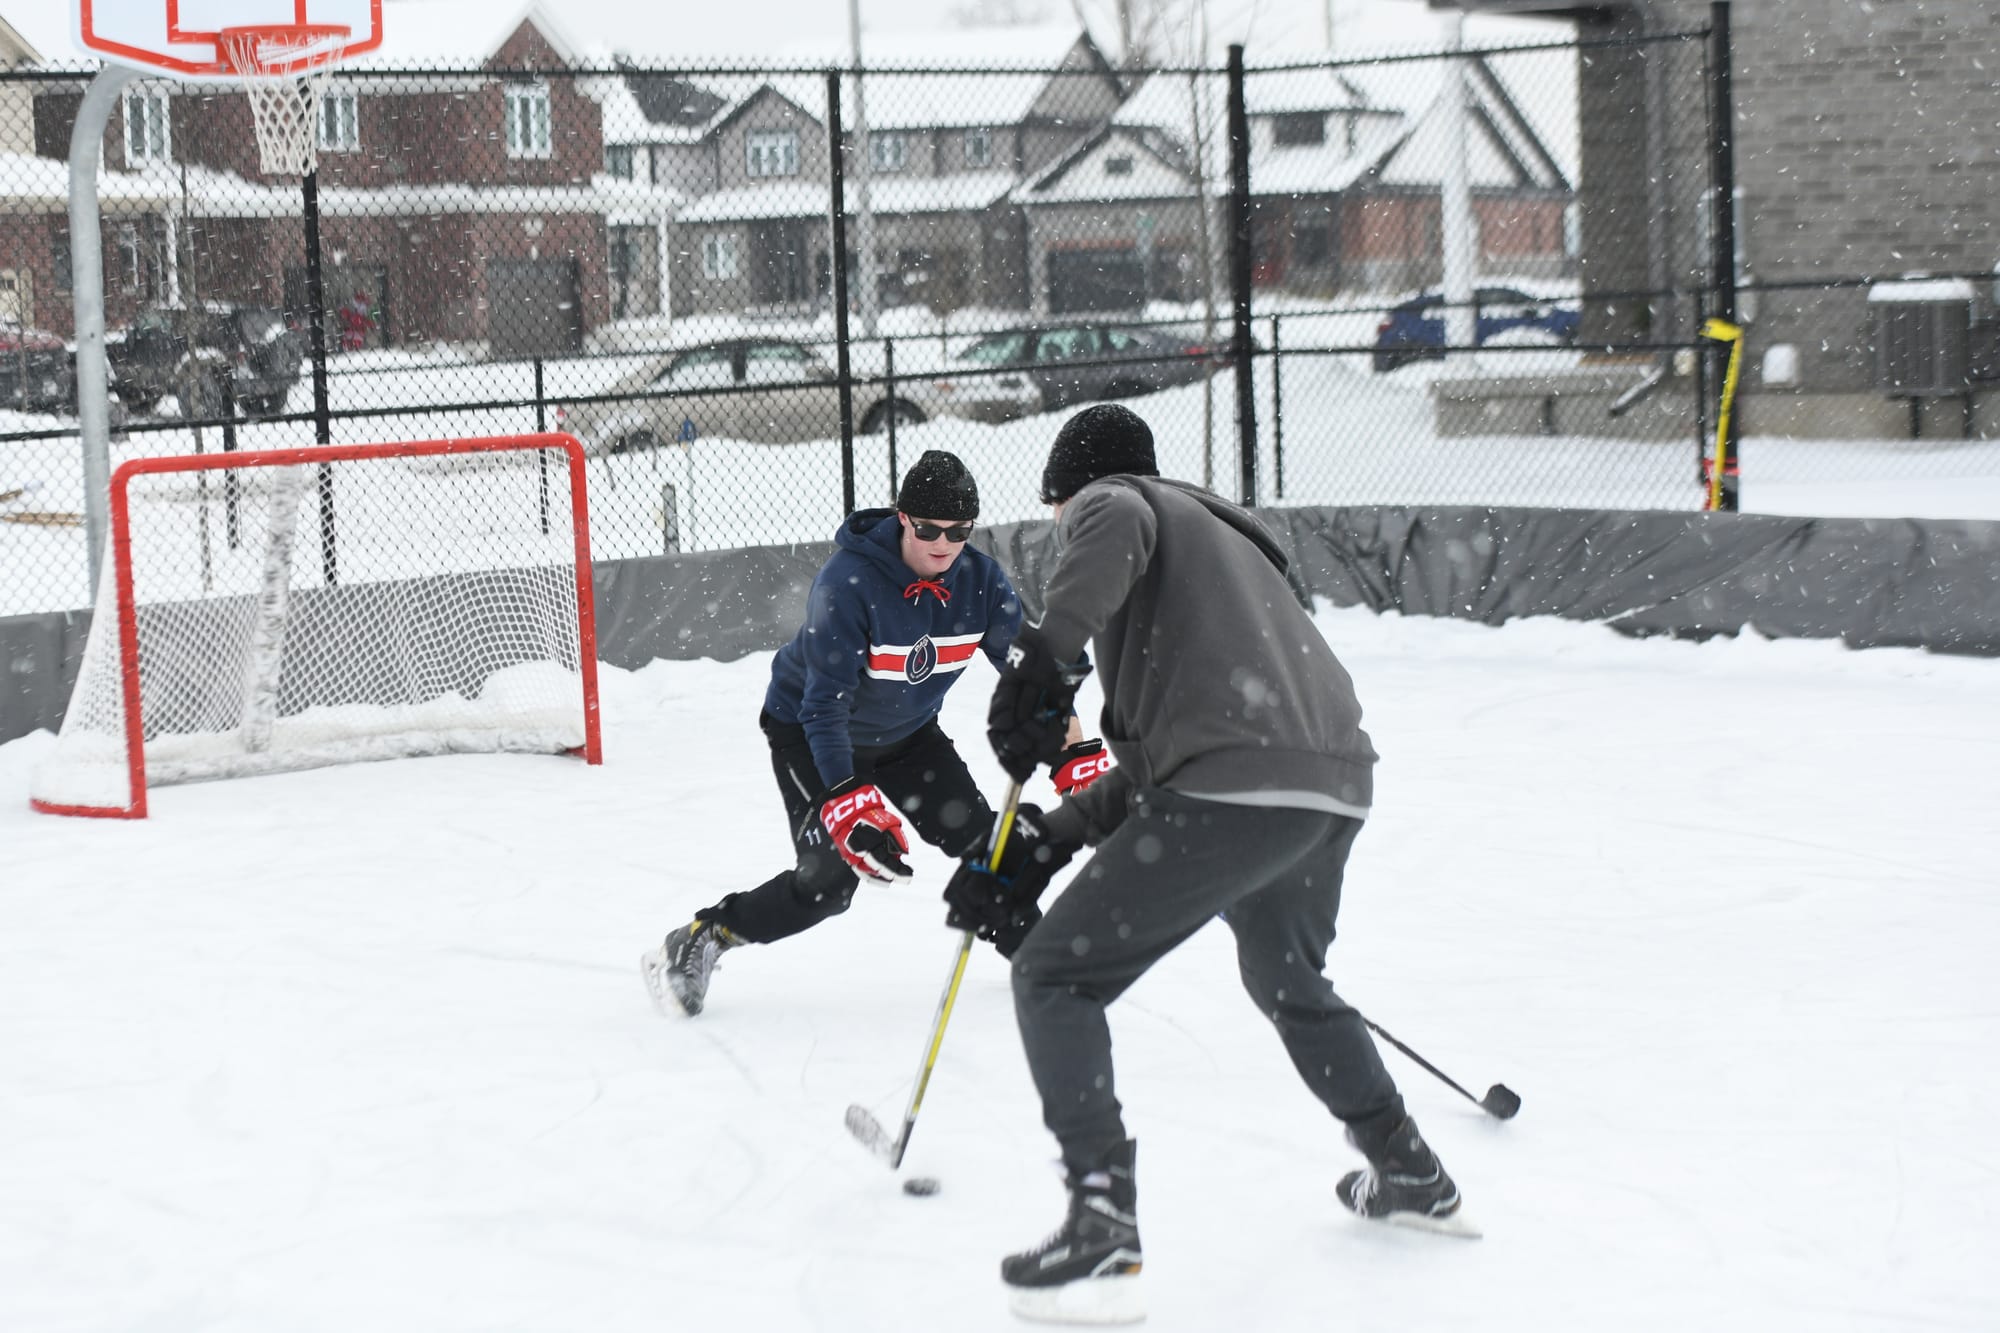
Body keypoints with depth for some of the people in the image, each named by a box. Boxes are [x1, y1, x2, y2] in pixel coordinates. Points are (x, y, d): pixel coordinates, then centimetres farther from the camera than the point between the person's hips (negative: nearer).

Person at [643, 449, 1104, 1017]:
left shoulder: (980, 580, -17)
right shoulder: (847, 582, -33)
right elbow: (825, 704, -35)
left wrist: (1075, 753, -20)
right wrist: (849, 798, -44)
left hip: (907, 733, 5)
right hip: (808, 731, -5)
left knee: (977, 835, -5)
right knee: (829, 877, -18)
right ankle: (698, 941, -4)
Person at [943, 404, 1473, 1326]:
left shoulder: (1109, 498, 13)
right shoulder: (1221, 538, 36)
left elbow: (1111, 526, -17)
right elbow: (1153, 758, 28)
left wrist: (1047, 659, -24)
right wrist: (1045, 844, 21)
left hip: (1237, 788, -9)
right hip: (1335, 781, 9)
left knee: (1057, 977, 0)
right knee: (1286, 981, 35)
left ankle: (1102, 1232, -12)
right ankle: (1412, 1178, 45)